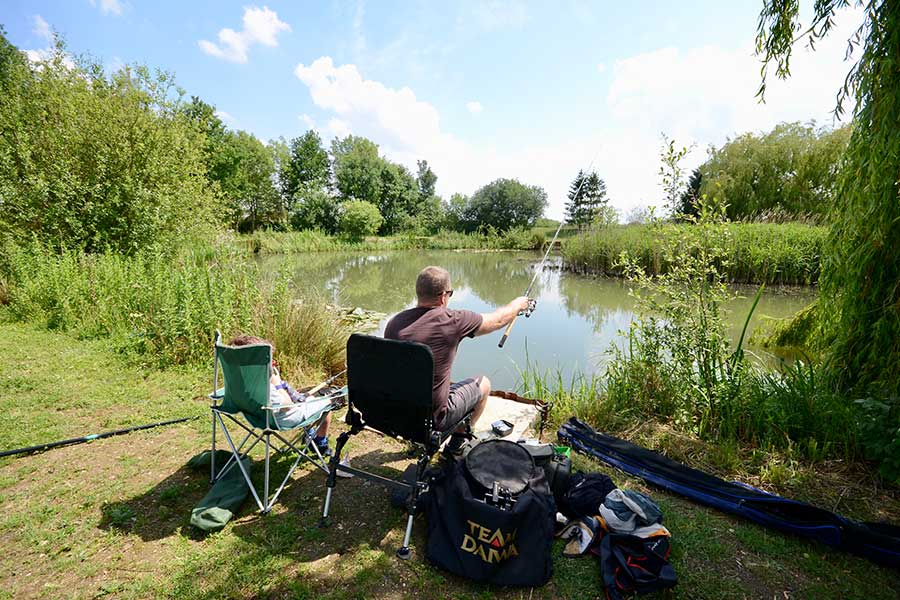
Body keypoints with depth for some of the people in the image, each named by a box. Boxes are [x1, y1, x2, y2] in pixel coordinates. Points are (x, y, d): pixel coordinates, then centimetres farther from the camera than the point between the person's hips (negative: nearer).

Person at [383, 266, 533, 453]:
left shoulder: (394, 323, -5)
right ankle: (457, 443, 29)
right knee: (483, 383, 17)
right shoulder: (452, 320, -19)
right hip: (431, 417, -5)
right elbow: (498, 320, -2)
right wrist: (518, 304, 20)